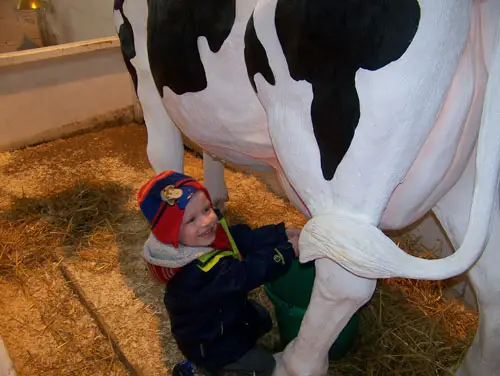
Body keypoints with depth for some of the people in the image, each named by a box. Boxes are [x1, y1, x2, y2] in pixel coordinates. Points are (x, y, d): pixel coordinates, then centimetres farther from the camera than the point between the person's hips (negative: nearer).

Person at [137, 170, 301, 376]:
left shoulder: (208, 235, -17)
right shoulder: (197, 271, -43)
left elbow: (244, 238, -13)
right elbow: (245, 274, -39)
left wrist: (282, 233, -23)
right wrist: (288, 251, -35)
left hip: (220, 313, 9)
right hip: (208, 340, -8)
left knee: (262, 319, 29)